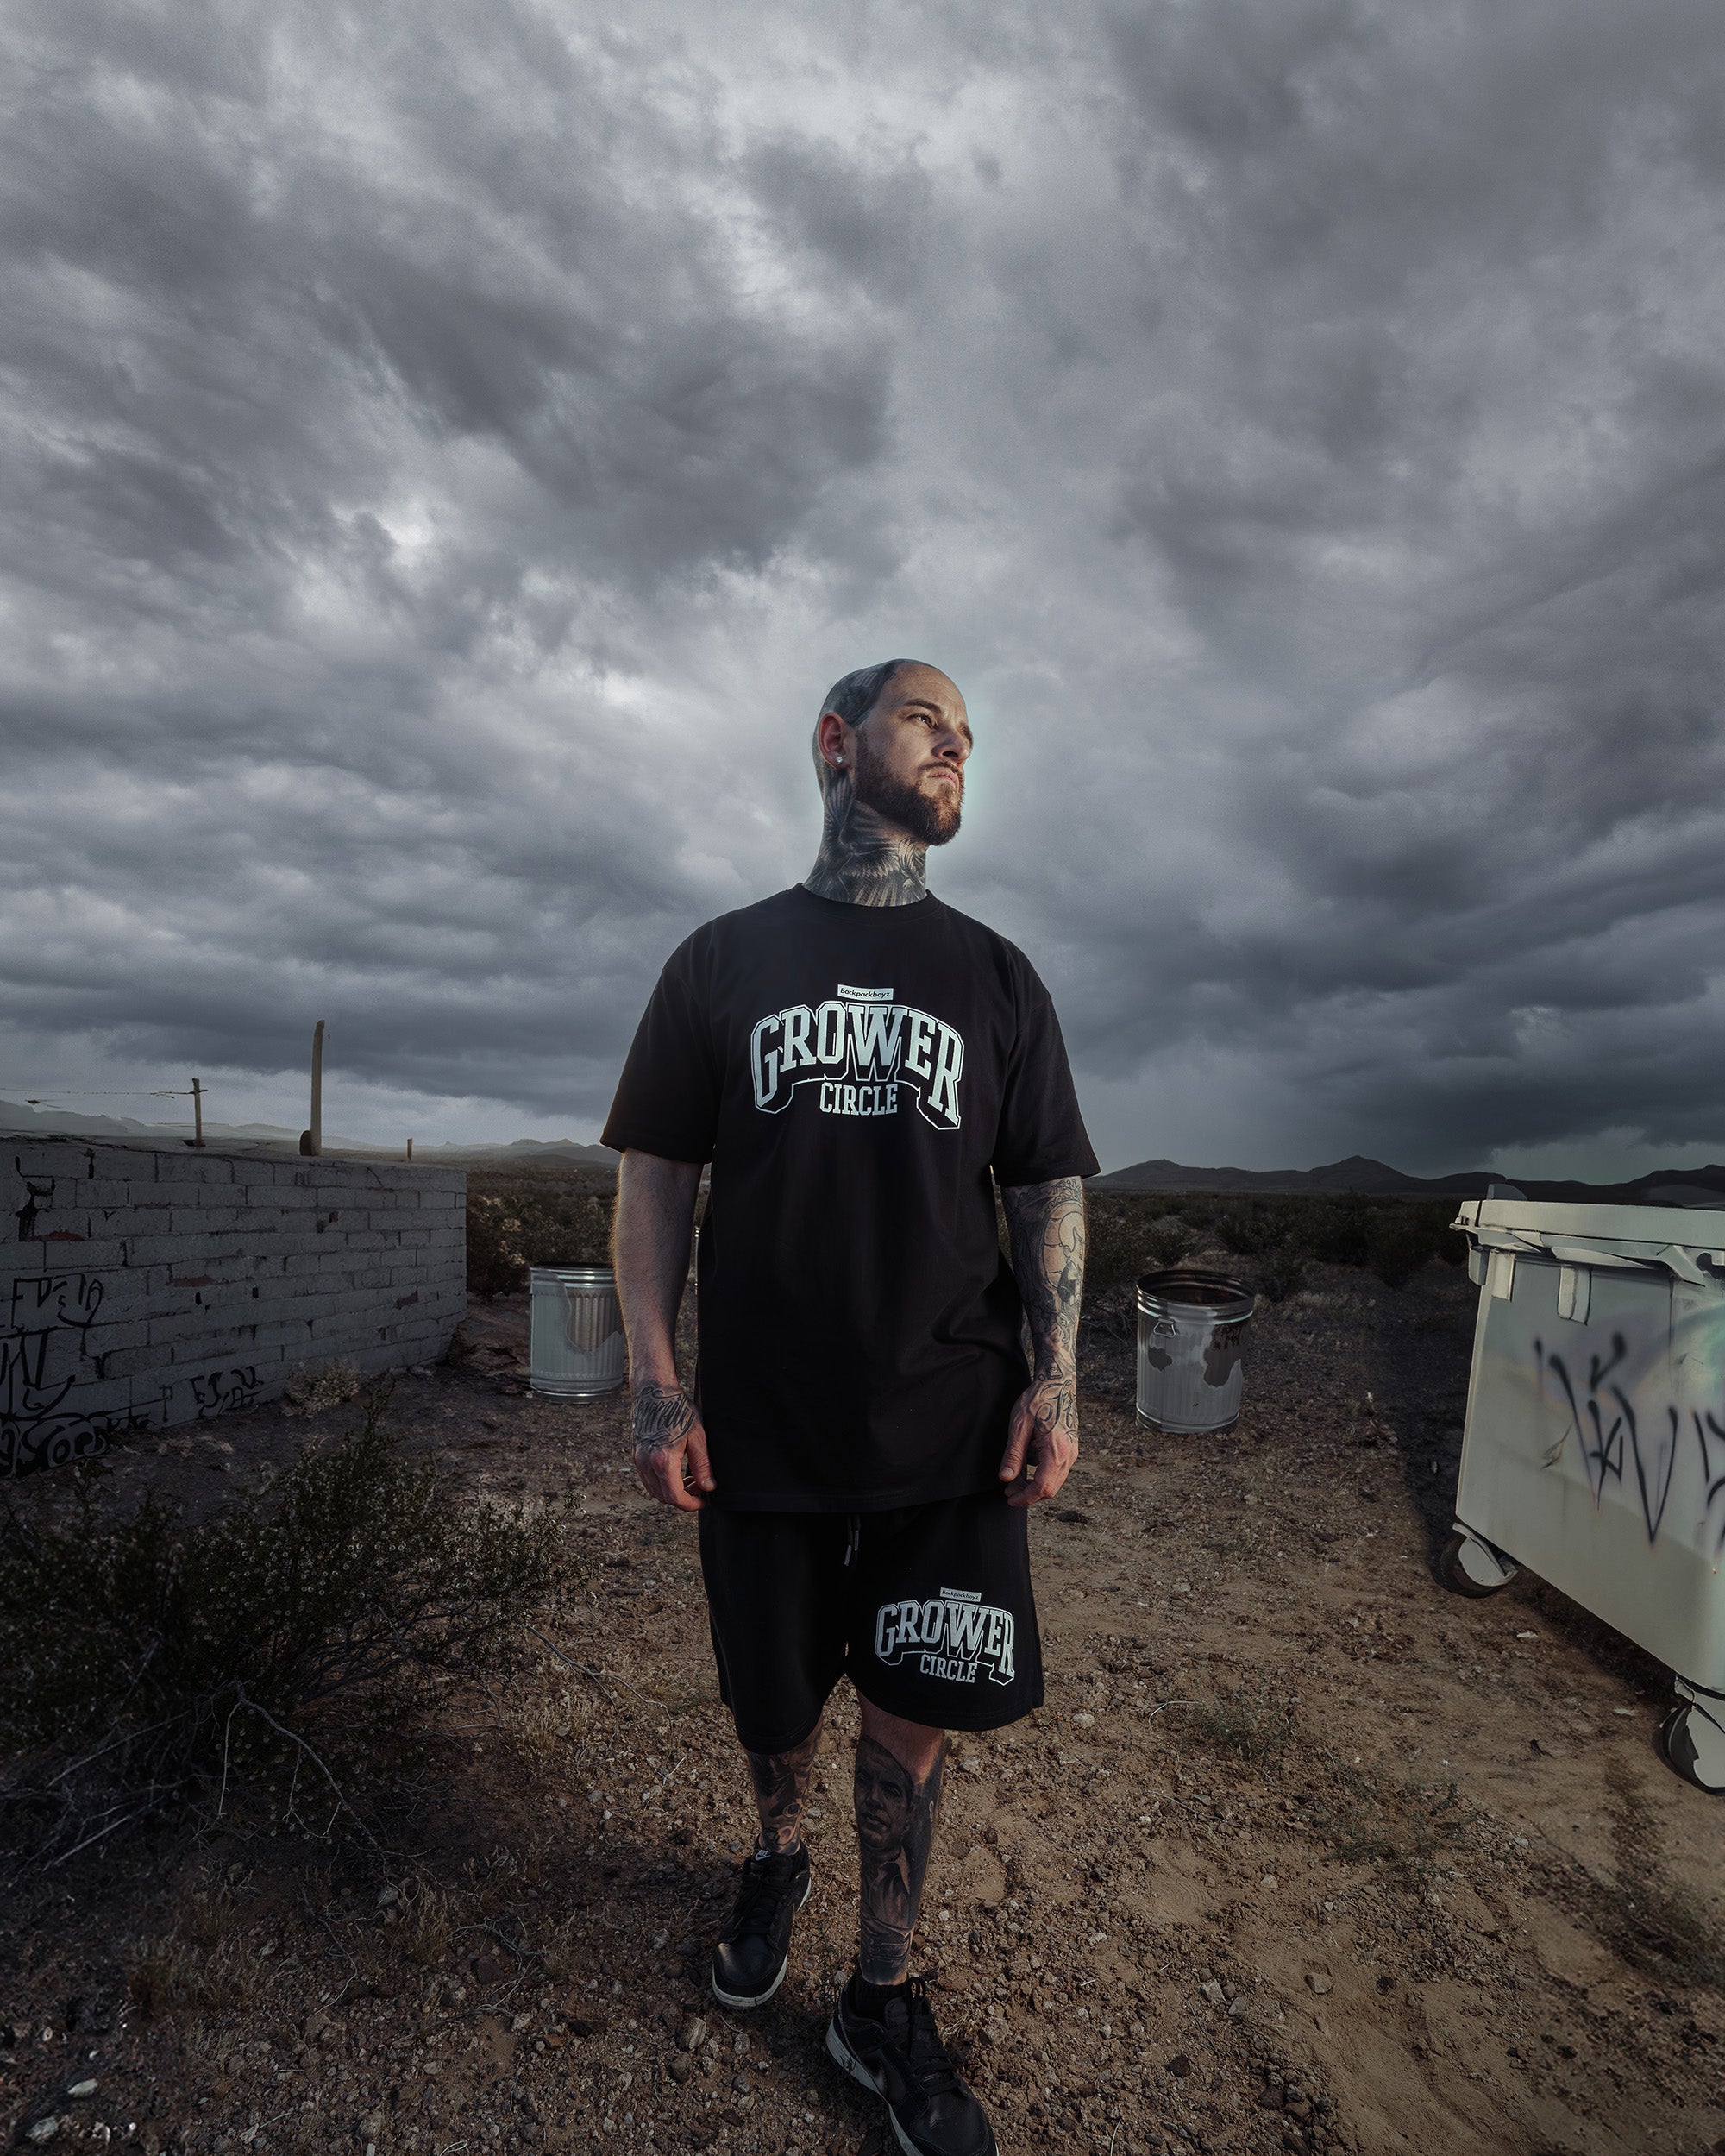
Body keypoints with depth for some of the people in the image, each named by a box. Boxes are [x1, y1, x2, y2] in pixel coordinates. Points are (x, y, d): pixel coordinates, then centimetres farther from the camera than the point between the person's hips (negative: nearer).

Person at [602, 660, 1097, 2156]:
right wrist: (657, 1387, -5)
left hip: (952, 1429, 1)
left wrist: (1056, 1377, -5)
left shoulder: (996, 976, 8)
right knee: (777, 1706, 16)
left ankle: (884, 2002, 34)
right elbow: (656, 1174, 2)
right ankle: (779, 1854, 50)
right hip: (766, 1424, 0)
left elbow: (1051, 1187, 6)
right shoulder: (726, 959, 5)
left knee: (913, 1718, 9)